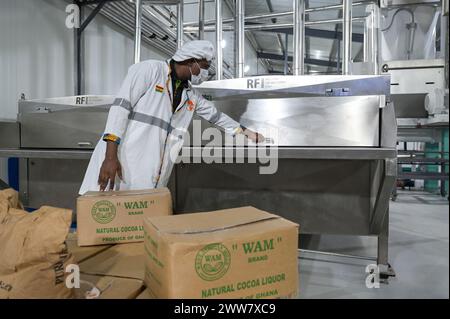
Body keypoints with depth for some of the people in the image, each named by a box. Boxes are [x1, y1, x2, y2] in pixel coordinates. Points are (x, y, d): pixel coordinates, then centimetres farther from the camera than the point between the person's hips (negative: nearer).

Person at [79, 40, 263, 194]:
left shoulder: (191, 95, 17)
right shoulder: (149, 69, -3)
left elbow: (216, 116, 30)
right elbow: (120, 106, -11)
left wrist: (247, 133, 37)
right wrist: (110, 156, -19)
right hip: (122, 161, -6)